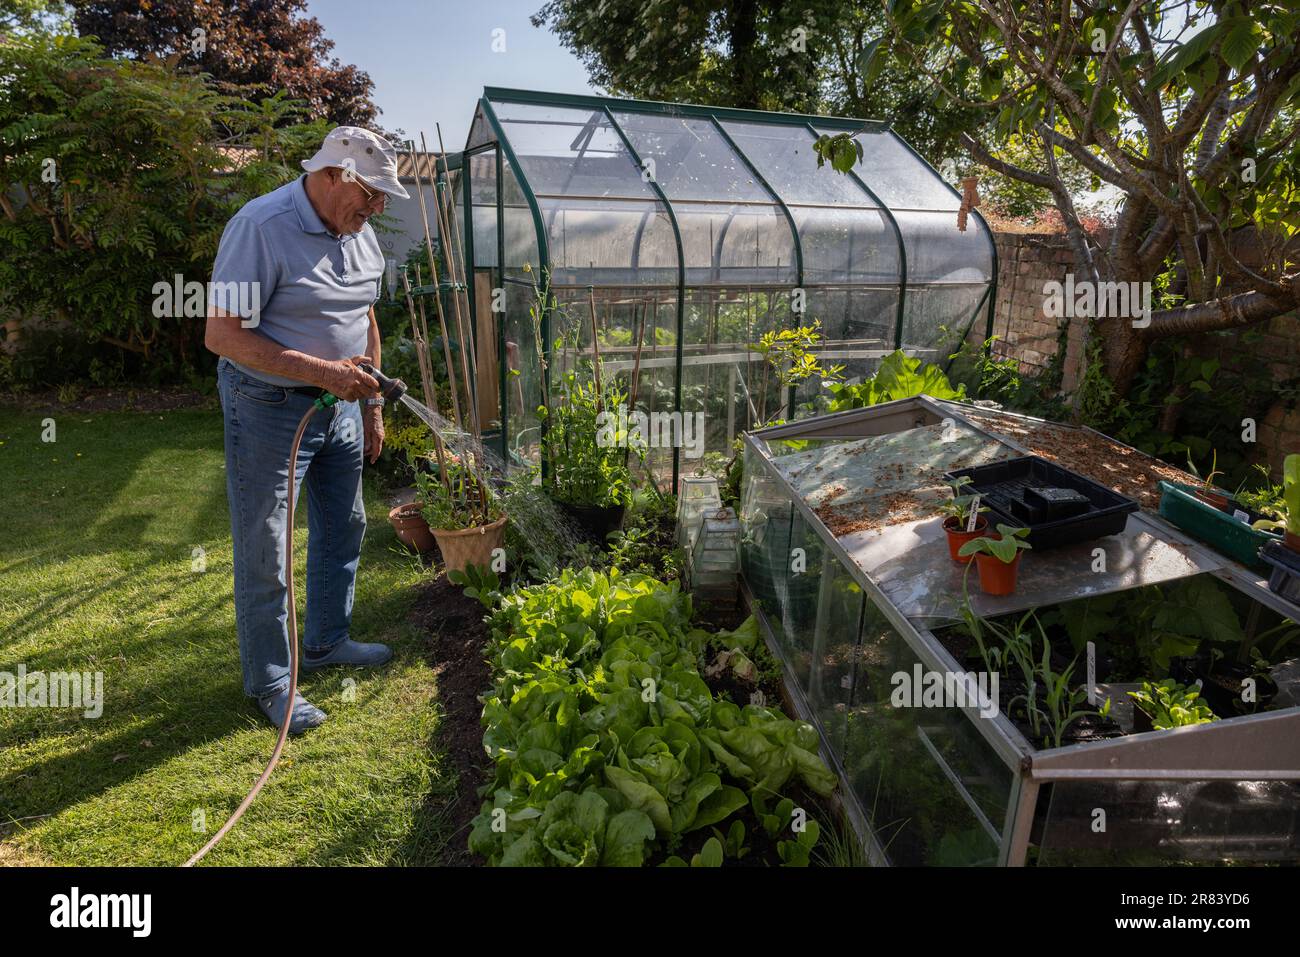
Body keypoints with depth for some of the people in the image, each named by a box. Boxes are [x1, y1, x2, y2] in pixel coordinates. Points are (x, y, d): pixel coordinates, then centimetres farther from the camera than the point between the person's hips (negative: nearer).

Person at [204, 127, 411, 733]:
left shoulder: (360, 235, 5)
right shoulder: (261, 227, -19)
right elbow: (221, 335, -23)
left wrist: (371, 406, 15)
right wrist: (323, 372, -27)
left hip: (338, 408, 8)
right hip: (269, 410, -8)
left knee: (343, 528, 17)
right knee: (264, 553, 2)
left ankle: (327, 640, 37)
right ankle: (269, 681, 19)